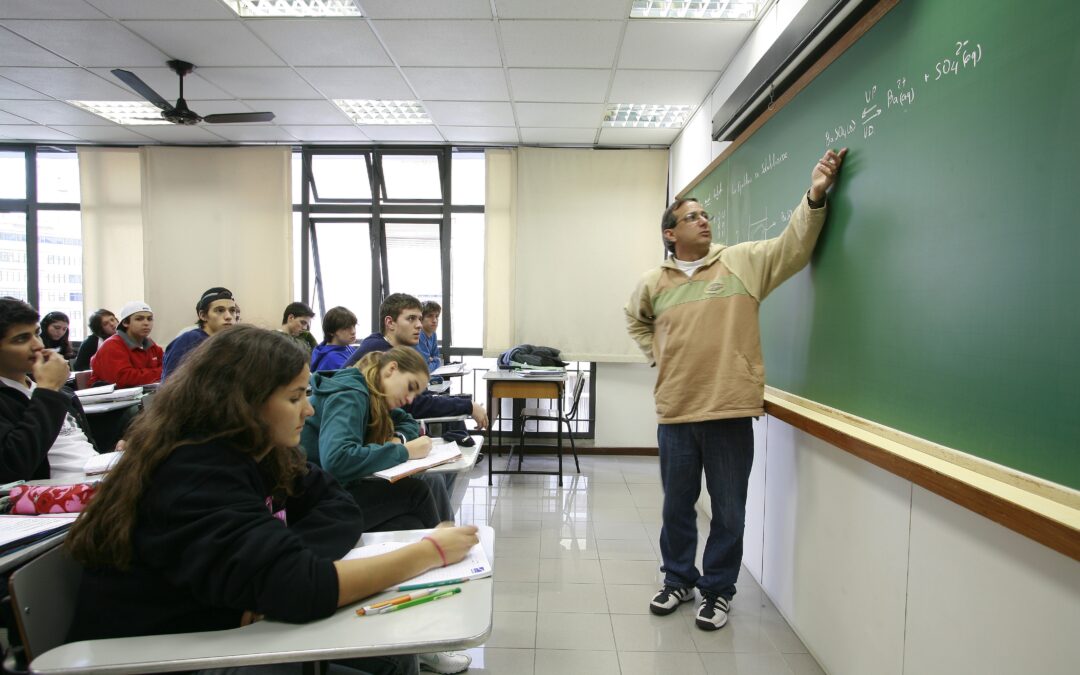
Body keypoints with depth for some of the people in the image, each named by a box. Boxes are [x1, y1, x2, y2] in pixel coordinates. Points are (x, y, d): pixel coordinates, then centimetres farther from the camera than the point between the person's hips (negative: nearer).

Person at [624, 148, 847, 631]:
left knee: (728, 511, 9)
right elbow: (636, 321, 24)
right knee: (676, 506, 16)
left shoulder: (743, 261, 1)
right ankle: (678, 580, 36)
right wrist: (658, 355, 11)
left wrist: (814, 196, -23)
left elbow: (793, 245, -9)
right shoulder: (653, 283, 7)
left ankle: (718, 590, 28)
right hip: (675, 413, 2)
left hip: (730, 412, -2)